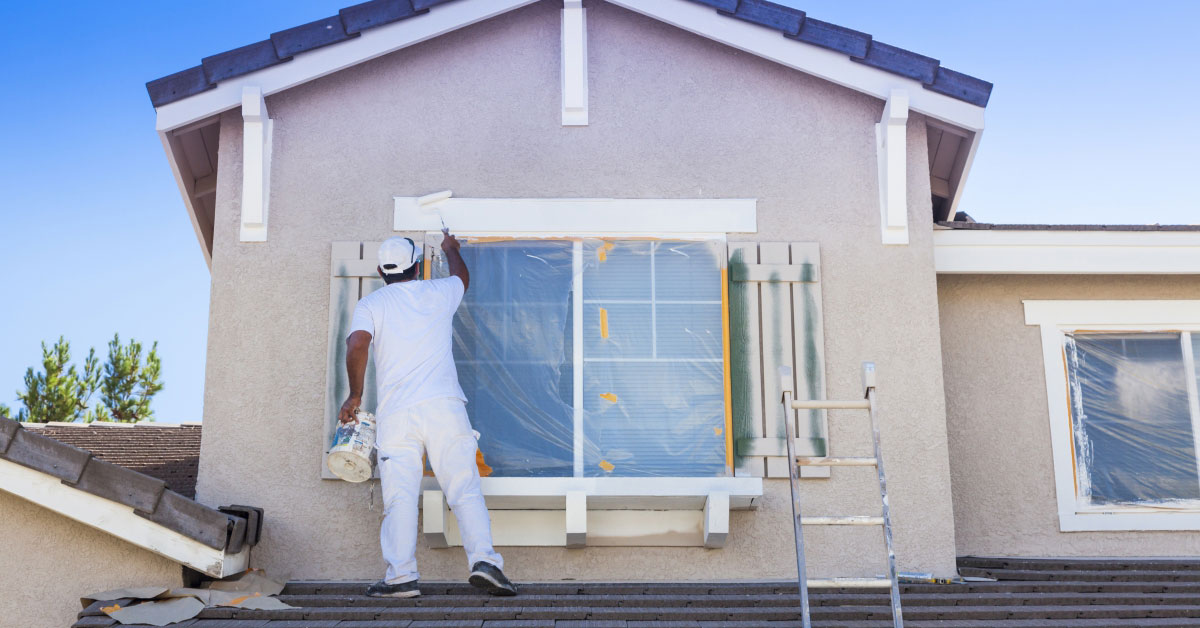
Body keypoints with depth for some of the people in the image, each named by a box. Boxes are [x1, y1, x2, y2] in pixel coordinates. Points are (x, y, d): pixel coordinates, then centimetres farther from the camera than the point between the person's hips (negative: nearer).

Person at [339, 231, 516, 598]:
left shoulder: (370, 304, 10)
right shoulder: (439, 294, 16)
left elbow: (357, 344, -8)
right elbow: (462, 275, 40)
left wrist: (355, 395, 0)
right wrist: (450, 248, 59)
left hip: (395, 412, -1)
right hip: (444, 406, 1)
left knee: (400, 496, -2)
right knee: (464, 488, -1)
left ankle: (401, 575, -6)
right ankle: (484, 559, -13)